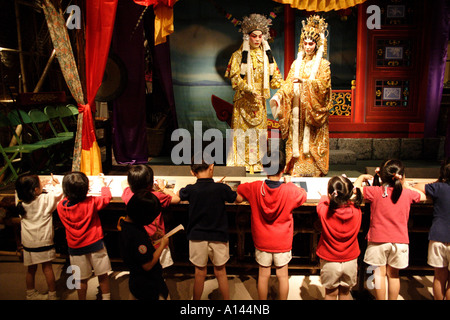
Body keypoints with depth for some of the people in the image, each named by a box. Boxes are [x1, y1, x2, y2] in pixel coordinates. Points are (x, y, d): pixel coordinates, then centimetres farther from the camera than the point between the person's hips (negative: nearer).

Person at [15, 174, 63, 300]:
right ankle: (52, 295, 16)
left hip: (28, 243, 4)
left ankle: (30, 294, 32)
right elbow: (59, 192, -8)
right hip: (43, 241, -4)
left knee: (31, 269, 17)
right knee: (47, 268, 6)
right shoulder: (46, 199, -16)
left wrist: (40, 187, 20)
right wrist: (55, 183, 11)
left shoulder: (21, 202, -3)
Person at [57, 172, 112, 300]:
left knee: (81, 280, 14)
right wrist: (103, 185, 14)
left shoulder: (61, 206, -10)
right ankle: (106, 297, 27)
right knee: (103, 275, 14)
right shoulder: (91, 202, -16)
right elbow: (106, 198, 0)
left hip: (75, 248, 2)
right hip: (95, 245, -2)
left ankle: (82, 299, 27)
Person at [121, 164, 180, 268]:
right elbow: (177, 199, -4)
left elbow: (124, 183, 16)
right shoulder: (157, 197, -20)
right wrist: (162, 188, 7)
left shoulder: (129, 196, -7)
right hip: (156, 243, -4)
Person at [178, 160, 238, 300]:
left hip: (197, 237, 0)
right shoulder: (221, 188, -13)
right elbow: (237, 198, 8)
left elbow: (177, 195, 10)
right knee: (221, 272, 15)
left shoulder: (190, 190, -11)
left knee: (200, 273, 14)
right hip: (219, 237, 0)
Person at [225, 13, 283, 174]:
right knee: (242, 131, -6)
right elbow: (235, 78, -9)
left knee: (258, 130, 5)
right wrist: (250, 90, -21)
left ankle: (255, 162, 14)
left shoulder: (266, 55, 13)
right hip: (243, 100, -4)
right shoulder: (238, 55, 0)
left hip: (260, 100, 4)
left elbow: (274, 77, 13)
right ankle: (239, 163, 1)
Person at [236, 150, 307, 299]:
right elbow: (303, 196, 4)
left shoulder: (254, 188, -16)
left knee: (263, 275, 15)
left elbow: (237, 197, 0)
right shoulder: (290, 190, -18)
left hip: (262, 242, 1)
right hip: (282, 242, -1)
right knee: (283, 275, 15)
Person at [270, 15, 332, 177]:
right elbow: (288, 83, 8)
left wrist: (304, 81, -22)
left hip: (313, 107, -3)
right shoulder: (297, 63, 15)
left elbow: (323, 85, -8)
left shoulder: (323, 64, 5)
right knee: (296, 134, -1)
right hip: (296, 106, 3)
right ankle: (296, 168, 3)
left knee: (311, 139, -5)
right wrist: (278, 96, -10)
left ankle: (312, 169, 1)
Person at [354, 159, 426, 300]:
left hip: (378, 240, -3)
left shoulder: (375, 192, -14)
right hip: (400, 240, 3)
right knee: (393, 275, 16)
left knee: (380, 274, 8)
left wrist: (362, 177, 11)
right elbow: (422, 196, 18)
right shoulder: (407, 193, -3)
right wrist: (405, 184, 20)